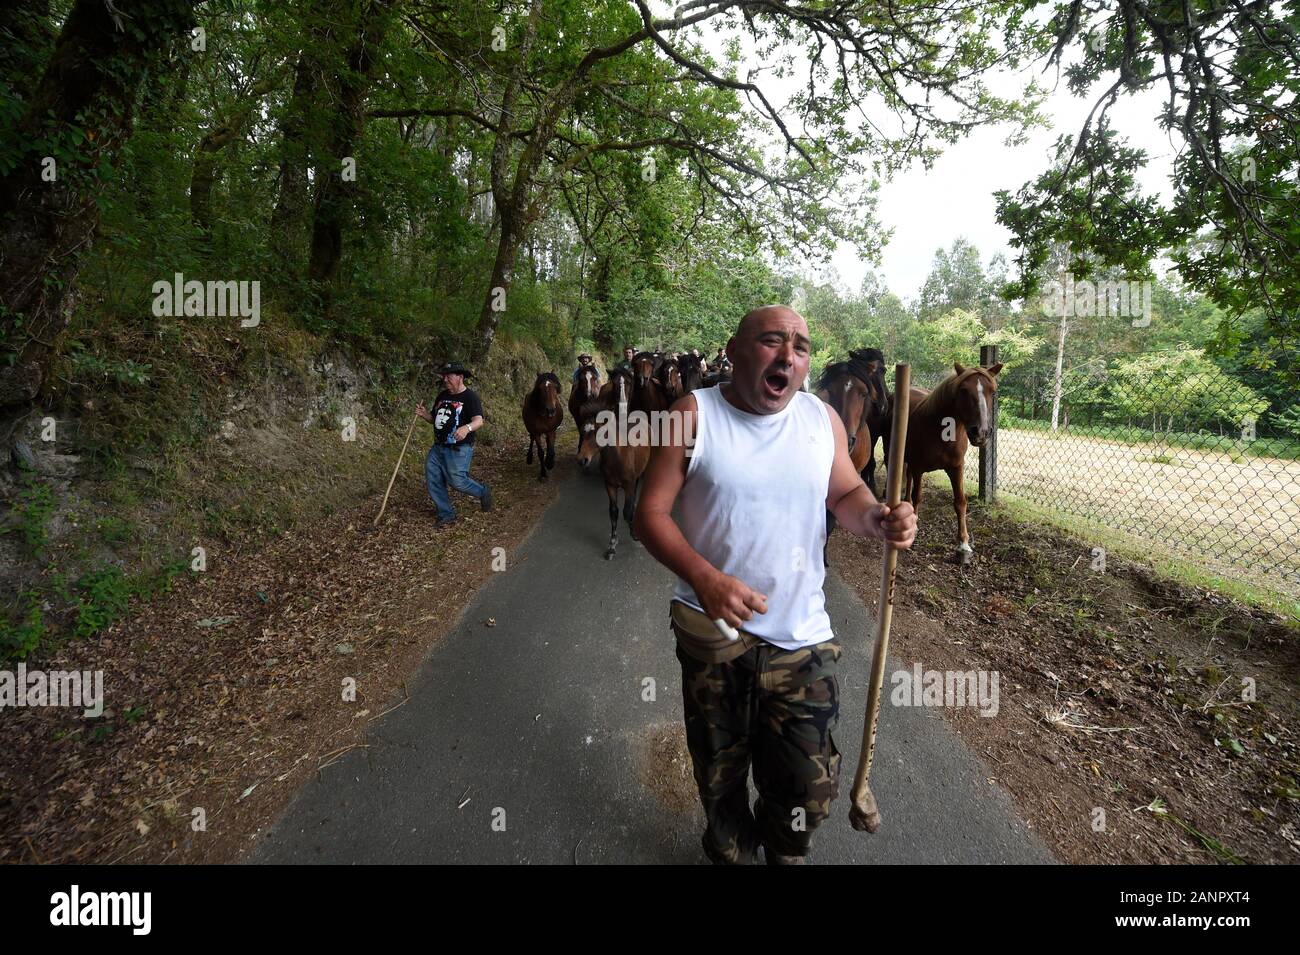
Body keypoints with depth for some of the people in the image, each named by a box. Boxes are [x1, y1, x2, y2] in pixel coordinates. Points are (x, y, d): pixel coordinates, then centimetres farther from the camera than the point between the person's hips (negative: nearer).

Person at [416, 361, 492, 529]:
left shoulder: (470, 396, -11)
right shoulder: (442, 395, 11)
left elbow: (479, 421, -24)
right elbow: (435, 419, 20)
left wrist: (467, 428, -45)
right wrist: (424, 414, -3)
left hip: (459, 449, -7)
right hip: (438, 447, 8)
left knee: (458, 482, -11)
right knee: (433, 480, 4)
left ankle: (483, 492, 19)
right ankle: (446, 515, 18)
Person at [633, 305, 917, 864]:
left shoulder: (822, 418, 0)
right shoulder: (694, 415, -10)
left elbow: (846, 494, 10)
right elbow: (651, 512, -11)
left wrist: (876, 519, -14)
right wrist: (703, 576, -27)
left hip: (802, 636, 2)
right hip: (714, 627, -1)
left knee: (809, 787, 10)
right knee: (719, 775, 18)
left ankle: (783, 852, 44)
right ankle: (729, 852, 50)